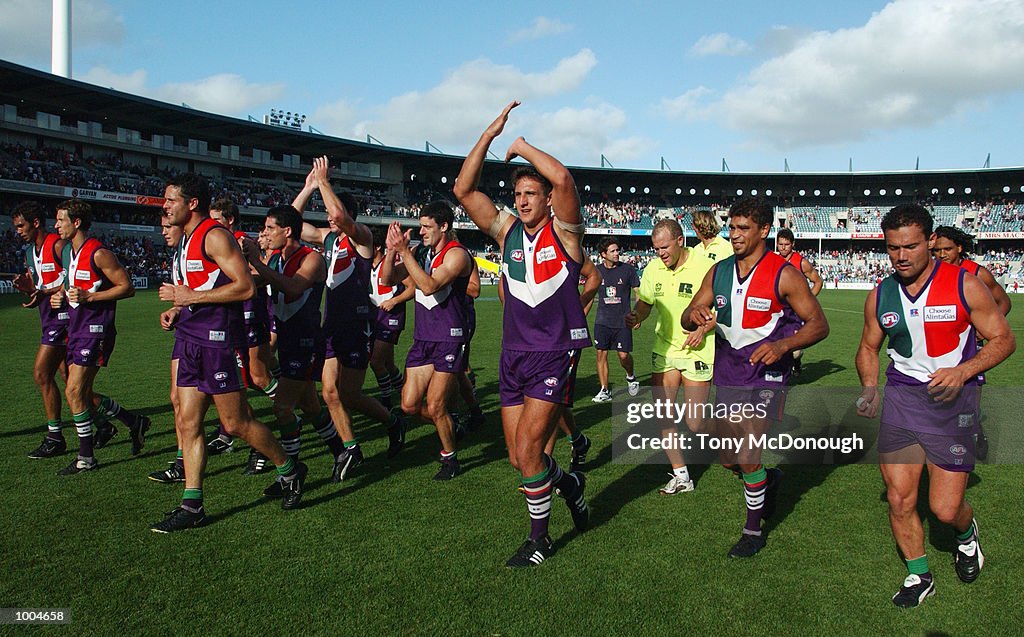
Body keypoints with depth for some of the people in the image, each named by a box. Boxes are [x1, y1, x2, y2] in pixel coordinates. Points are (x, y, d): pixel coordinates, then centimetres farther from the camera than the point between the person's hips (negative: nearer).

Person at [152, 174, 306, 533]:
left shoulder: (214, 236, -12)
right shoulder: (185, 240, 17)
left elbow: (245, 286, -20)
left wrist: (190, 297, -18)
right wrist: (177, 308, 12)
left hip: (217, 338, -9)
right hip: (191, 339, 9)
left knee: (235, 423, -3)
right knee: (187, 423, 7)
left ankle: (290, 471, 17)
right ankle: (192, 506, 13)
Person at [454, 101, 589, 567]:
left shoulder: (563, 231, -6)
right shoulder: (507, 231, 7)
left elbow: (563, 178, -24)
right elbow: (464, 189, 0)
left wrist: (521, 146, -10)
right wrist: (489, 135, -3)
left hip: (556, 352, -5)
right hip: (514, 353, 6)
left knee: (527, 449, -9)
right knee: (518, 457, 9)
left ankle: (540, 538, 11)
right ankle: (570, 483, 39)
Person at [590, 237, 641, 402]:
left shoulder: (628, 269, -2)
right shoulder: (597, 271, 4)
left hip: (623, 321, -2)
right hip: (602, 321, 2)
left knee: (624, 355, -4)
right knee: (601, 354, -1)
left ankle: (630, 377, 29)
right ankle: (605, 391, 8)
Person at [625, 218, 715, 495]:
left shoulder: (704, 267, -13)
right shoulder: (653, 269, 2)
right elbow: (645, 303, 12)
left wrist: (703, 329, -18)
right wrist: (635, 317, -9)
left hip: (697, 351, -5)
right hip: (664, 349, 5)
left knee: (695, 424, -4)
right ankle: (681, 476, 15)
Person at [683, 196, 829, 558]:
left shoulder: (784, 274, -10)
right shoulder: (719, 271, 5)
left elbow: (819, 324, -8)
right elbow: (687, 319, 7)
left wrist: (781, 345, -26)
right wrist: (694, 316, -19)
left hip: (765, 372, -5)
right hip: (727, 371, 6)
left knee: (748, 459, -9)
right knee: (728, 458, 12)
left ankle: (753, 531, 14)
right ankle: (769, 479, 44)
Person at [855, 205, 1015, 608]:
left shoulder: (965, 286, -8)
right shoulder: (880, 295, 2)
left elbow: (1003, 339, -2)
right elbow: (868, 347, 15)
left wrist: (962, 371, -19)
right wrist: (869, 388, -4)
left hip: (952, 401, -3)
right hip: (900, 398, 3)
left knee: (945, 509, -1)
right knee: (899, 500, 1)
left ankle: (967, 533, 37)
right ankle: (919, 576, 24)